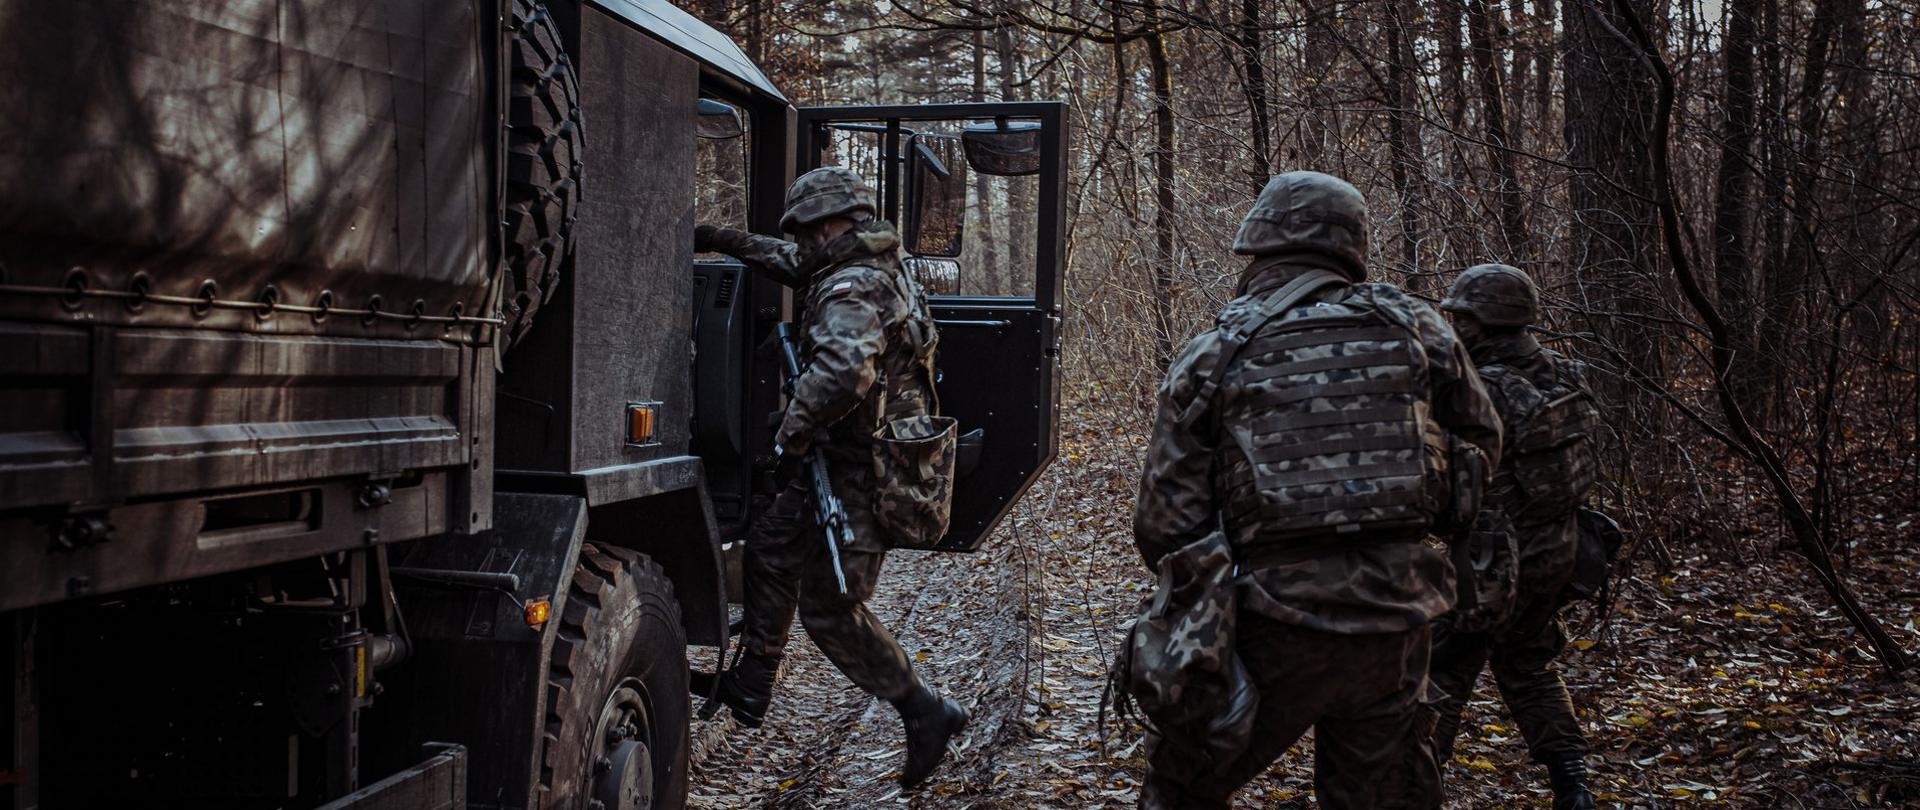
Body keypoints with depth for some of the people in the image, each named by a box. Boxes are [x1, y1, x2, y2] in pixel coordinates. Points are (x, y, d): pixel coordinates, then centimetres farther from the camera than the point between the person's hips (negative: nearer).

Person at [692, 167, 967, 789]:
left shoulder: (849, 290, -21)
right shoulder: (876, 269, 11)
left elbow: (843, 369, -41)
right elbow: (793, 264, 30)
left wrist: (790, 436, -29)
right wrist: (722, 240, 29)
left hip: (859, 473, -10)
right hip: (844, 461, 10)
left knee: (829, 608, -5)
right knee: (771, 544, 21)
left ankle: (926, 713, 2)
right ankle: (751, 688, 31)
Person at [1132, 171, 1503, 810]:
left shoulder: (1209, 361, -3)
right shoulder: (1416, 330, 3)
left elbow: (1165, 526, -4)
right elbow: (1481, 442, 18)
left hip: (1275, 627, -3)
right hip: (1395, 621, 3)